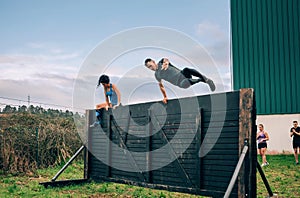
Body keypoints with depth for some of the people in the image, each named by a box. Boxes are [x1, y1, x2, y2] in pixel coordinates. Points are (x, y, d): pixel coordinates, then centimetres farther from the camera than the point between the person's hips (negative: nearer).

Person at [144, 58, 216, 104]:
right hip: (180, 82, 2)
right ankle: (201, 80, -14)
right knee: (184, 84, -34)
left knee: (186, 70, -37)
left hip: (182, 75, -2)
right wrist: (165, 97, 19)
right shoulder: (157, 75, 16)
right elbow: (161, 85, 26)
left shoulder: (161, 62, 7)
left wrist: (166, 63, -41)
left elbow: (166, 60, -16)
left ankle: (205, 78, -20)